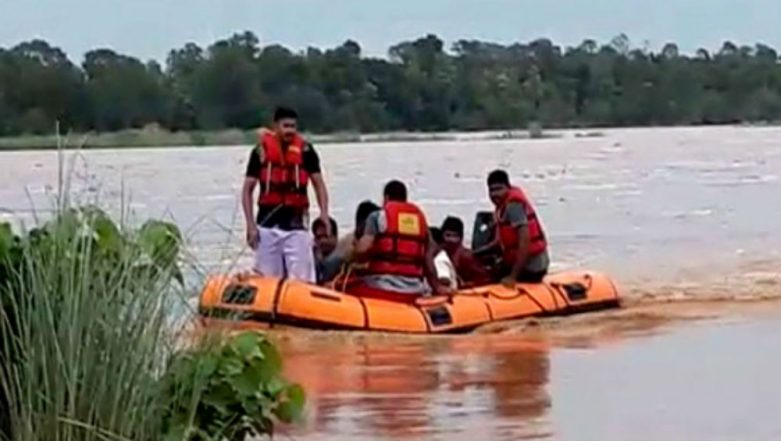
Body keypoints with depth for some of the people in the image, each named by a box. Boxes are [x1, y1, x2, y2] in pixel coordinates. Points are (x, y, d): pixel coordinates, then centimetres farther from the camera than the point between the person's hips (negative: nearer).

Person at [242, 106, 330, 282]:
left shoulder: (305, 150, -1)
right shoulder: (261, 151, 0)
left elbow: (318, 183, 3)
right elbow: (247, 190, 4)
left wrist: (324, 213, -12)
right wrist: (250, 225, -4)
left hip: (296, 224, -1)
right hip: (267, 224, 1)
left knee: (302, 280, -9)